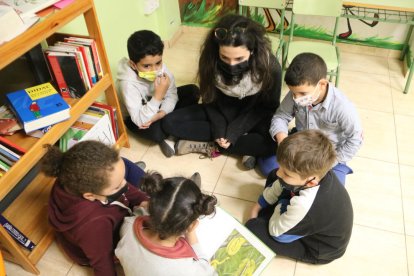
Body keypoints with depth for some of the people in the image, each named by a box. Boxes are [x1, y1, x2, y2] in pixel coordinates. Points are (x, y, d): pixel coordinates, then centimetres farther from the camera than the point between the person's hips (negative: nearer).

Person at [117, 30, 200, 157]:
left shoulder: (160, 67, -21)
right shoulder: (128, 83, -36)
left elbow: (172, 94, -13)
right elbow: (141, 120, -37)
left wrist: (161, 113, -31)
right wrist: (159, 95, -47)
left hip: (159, 107, 6)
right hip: (138, 119, -5)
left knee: (193, 91, -7)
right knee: (156, 132, -37)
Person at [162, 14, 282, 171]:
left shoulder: (270, 66, -27)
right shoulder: (210, 60, -23)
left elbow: (268, 107, -15)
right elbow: (209, 99, -8)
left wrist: (234, 131, -24)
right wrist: (219, 129, -23)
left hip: (254, 116, -2)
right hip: (222, 112, 3)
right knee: (170, 123, -15)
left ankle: (210, 146, -18)